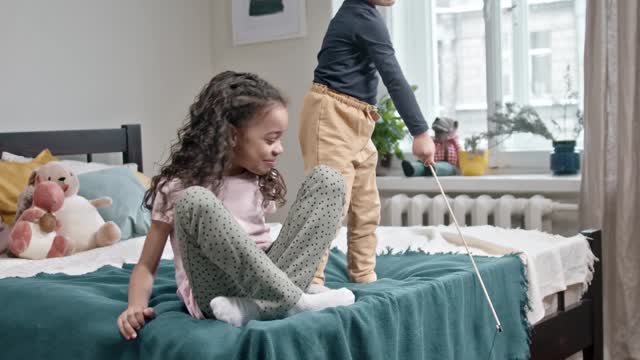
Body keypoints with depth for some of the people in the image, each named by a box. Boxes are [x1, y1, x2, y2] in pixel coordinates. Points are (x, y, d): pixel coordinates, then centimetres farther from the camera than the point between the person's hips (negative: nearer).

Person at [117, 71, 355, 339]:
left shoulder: (261, 182, 13)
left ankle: (258, 305, -25)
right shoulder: (177, 186, -2)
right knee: (194, 201, -32)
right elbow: (146, 265, -1)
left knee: (327, 179, -9)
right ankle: (294, 301, -28)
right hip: (216, 293, -5)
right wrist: (137, 306, -20)